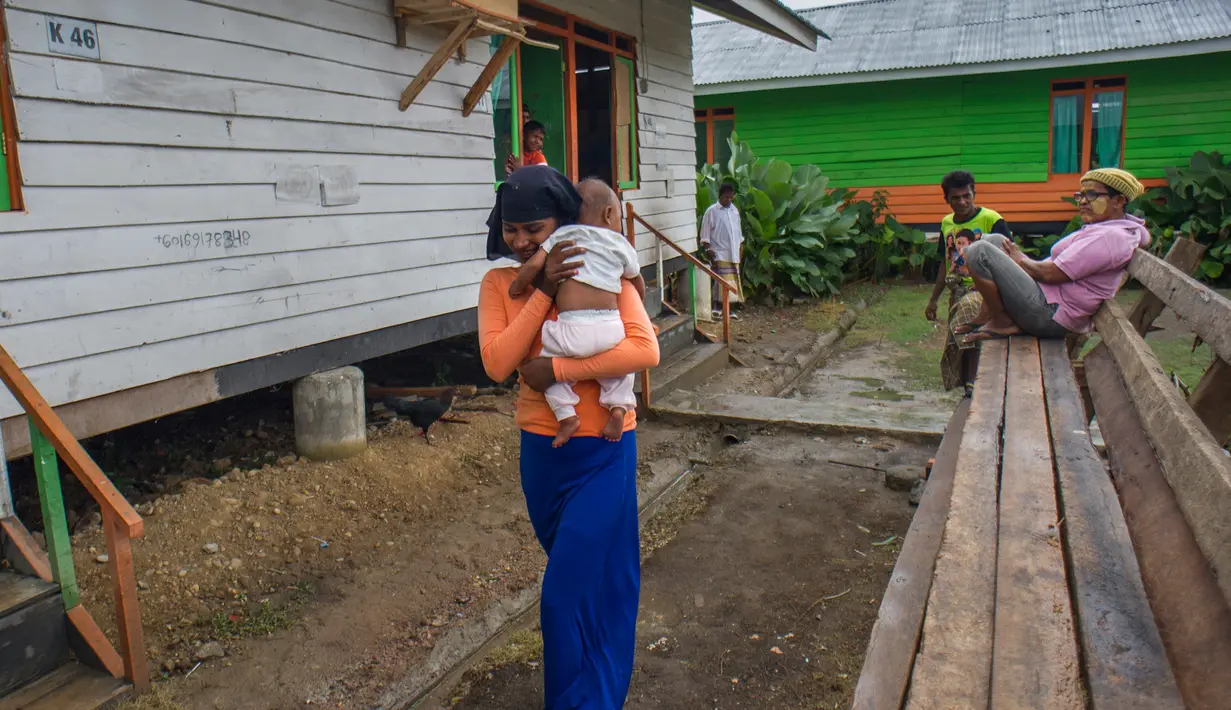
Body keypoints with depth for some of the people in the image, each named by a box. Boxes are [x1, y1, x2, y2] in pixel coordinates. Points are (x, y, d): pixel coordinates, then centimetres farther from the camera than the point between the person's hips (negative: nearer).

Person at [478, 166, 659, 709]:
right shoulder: (499, 283, -3)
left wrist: (555, 369, -25)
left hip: (602, 450, -4)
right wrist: (543, 291, -23)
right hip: (540, 448, 4)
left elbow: (645, 350, -24)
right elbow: (497, 364, -17)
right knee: (577, 575, 23)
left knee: (569, 592, -3)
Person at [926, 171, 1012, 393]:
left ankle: (972, 381, -27)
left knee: (968, 310, -33)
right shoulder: (946, 224, 13)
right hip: (957, 290, 6)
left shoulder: (992, 220, -5)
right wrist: (934, 299, 25)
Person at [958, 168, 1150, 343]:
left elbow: (1050, 273, -21)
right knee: (994, 240, 17)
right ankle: (987, 316, 7)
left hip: (1049, 317, -11)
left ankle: (1001, 323, -8)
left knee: (979, 251, -22)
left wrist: (1021, 260, -2)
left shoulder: (1106, 237, -20)